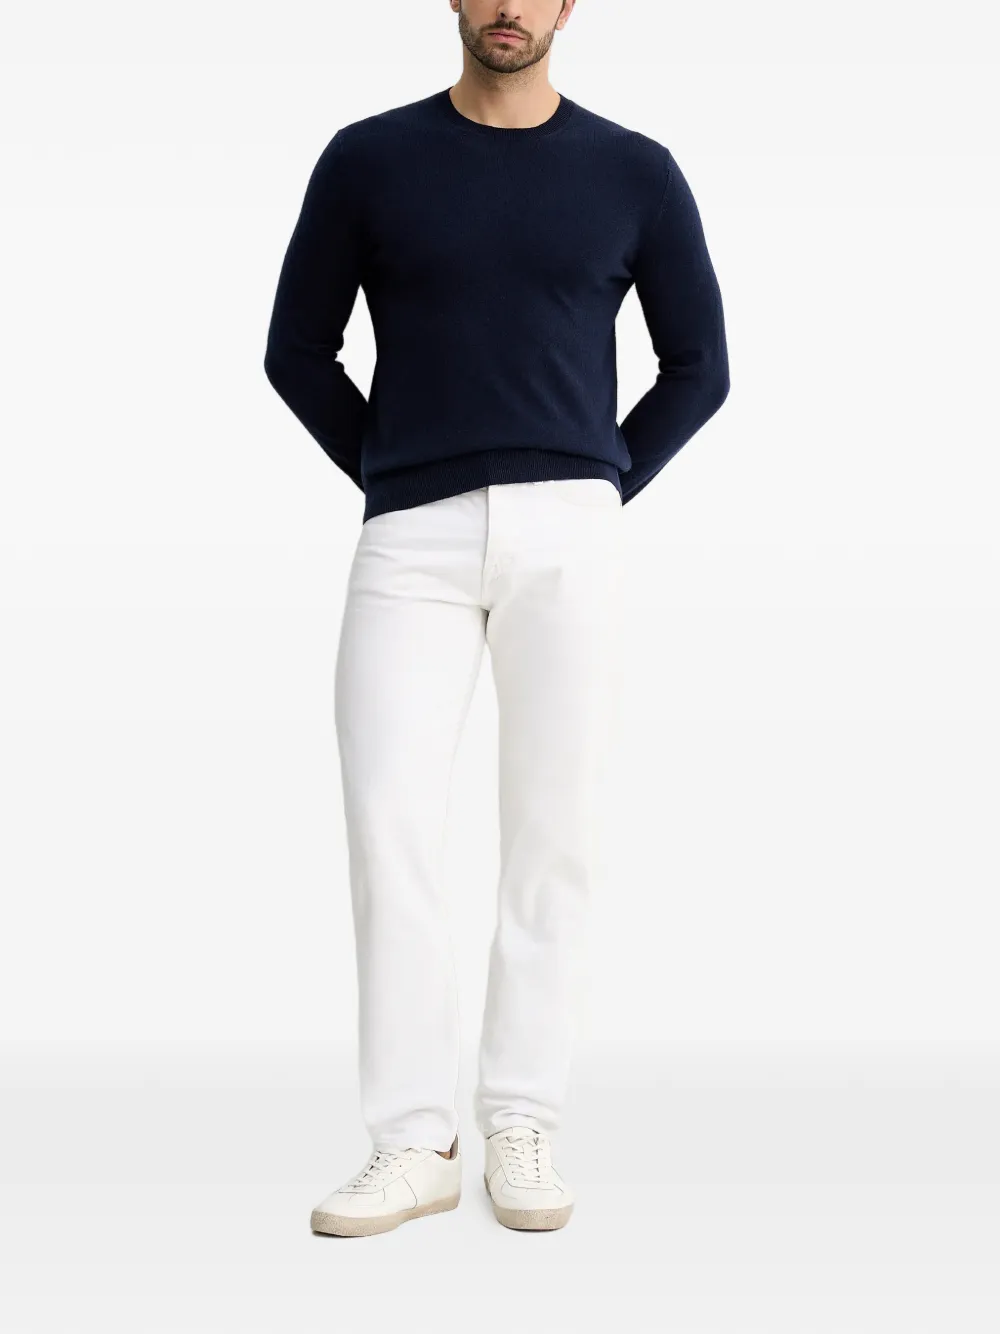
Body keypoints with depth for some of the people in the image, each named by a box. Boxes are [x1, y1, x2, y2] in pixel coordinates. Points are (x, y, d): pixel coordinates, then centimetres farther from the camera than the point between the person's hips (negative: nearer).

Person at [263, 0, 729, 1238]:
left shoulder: (635, 174, 8)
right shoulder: (368, 159, 8)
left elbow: (699, 366, 13)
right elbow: (297, 350, 12)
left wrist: (599, 495, 6)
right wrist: (392, 483, 6)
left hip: (566, 535, 0)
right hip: (409, 540, 0)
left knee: (551, 834, 0)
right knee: (389, 826, -6)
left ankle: (522, 1124, 12)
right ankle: (414, 1141, 3)